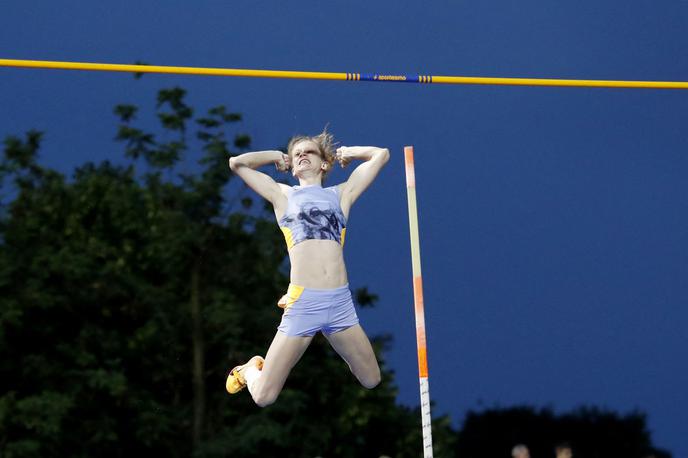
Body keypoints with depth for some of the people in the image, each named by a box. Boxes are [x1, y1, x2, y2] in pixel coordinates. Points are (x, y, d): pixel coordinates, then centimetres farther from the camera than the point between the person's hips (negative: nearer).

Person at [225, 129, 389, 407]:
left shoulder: (341, 194, 17)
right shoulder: (283, 195, 14)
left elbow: (381, 155, 22)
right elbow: (237, 163, 15)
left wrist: (345, 153, 30)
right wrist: (277, 156, 23)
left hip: (341, 302, 2)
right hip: (303, 303, -2)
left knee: (371, 381, 12)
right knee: (263, 398, -5)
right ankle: (251, 369, 31)